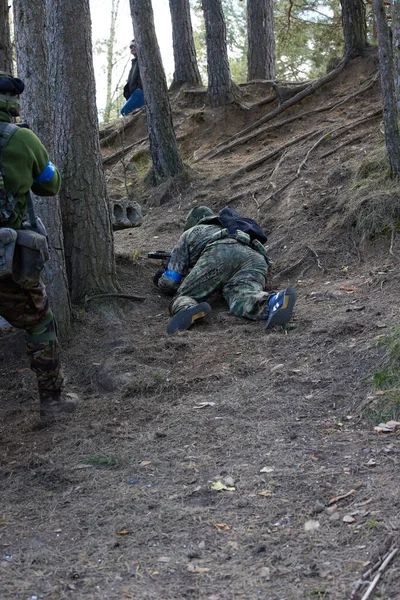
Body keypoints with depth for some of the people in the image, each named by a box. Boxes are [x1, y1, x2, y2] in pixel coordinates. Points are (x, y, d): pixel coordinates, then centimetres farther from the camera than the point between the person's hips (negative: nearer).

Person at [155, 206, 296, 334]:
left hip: (218, 256, -3)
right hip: (255, 257, 3)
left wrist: (160, 280, 51)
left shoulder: (189, 233, 35)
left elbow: (170, 282, 26)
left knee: (183, 298, 3)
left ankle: (188, 310, -36)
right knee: (242, 301, -23)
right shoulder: (230, 229, 49)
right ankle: (272, 304, -60)